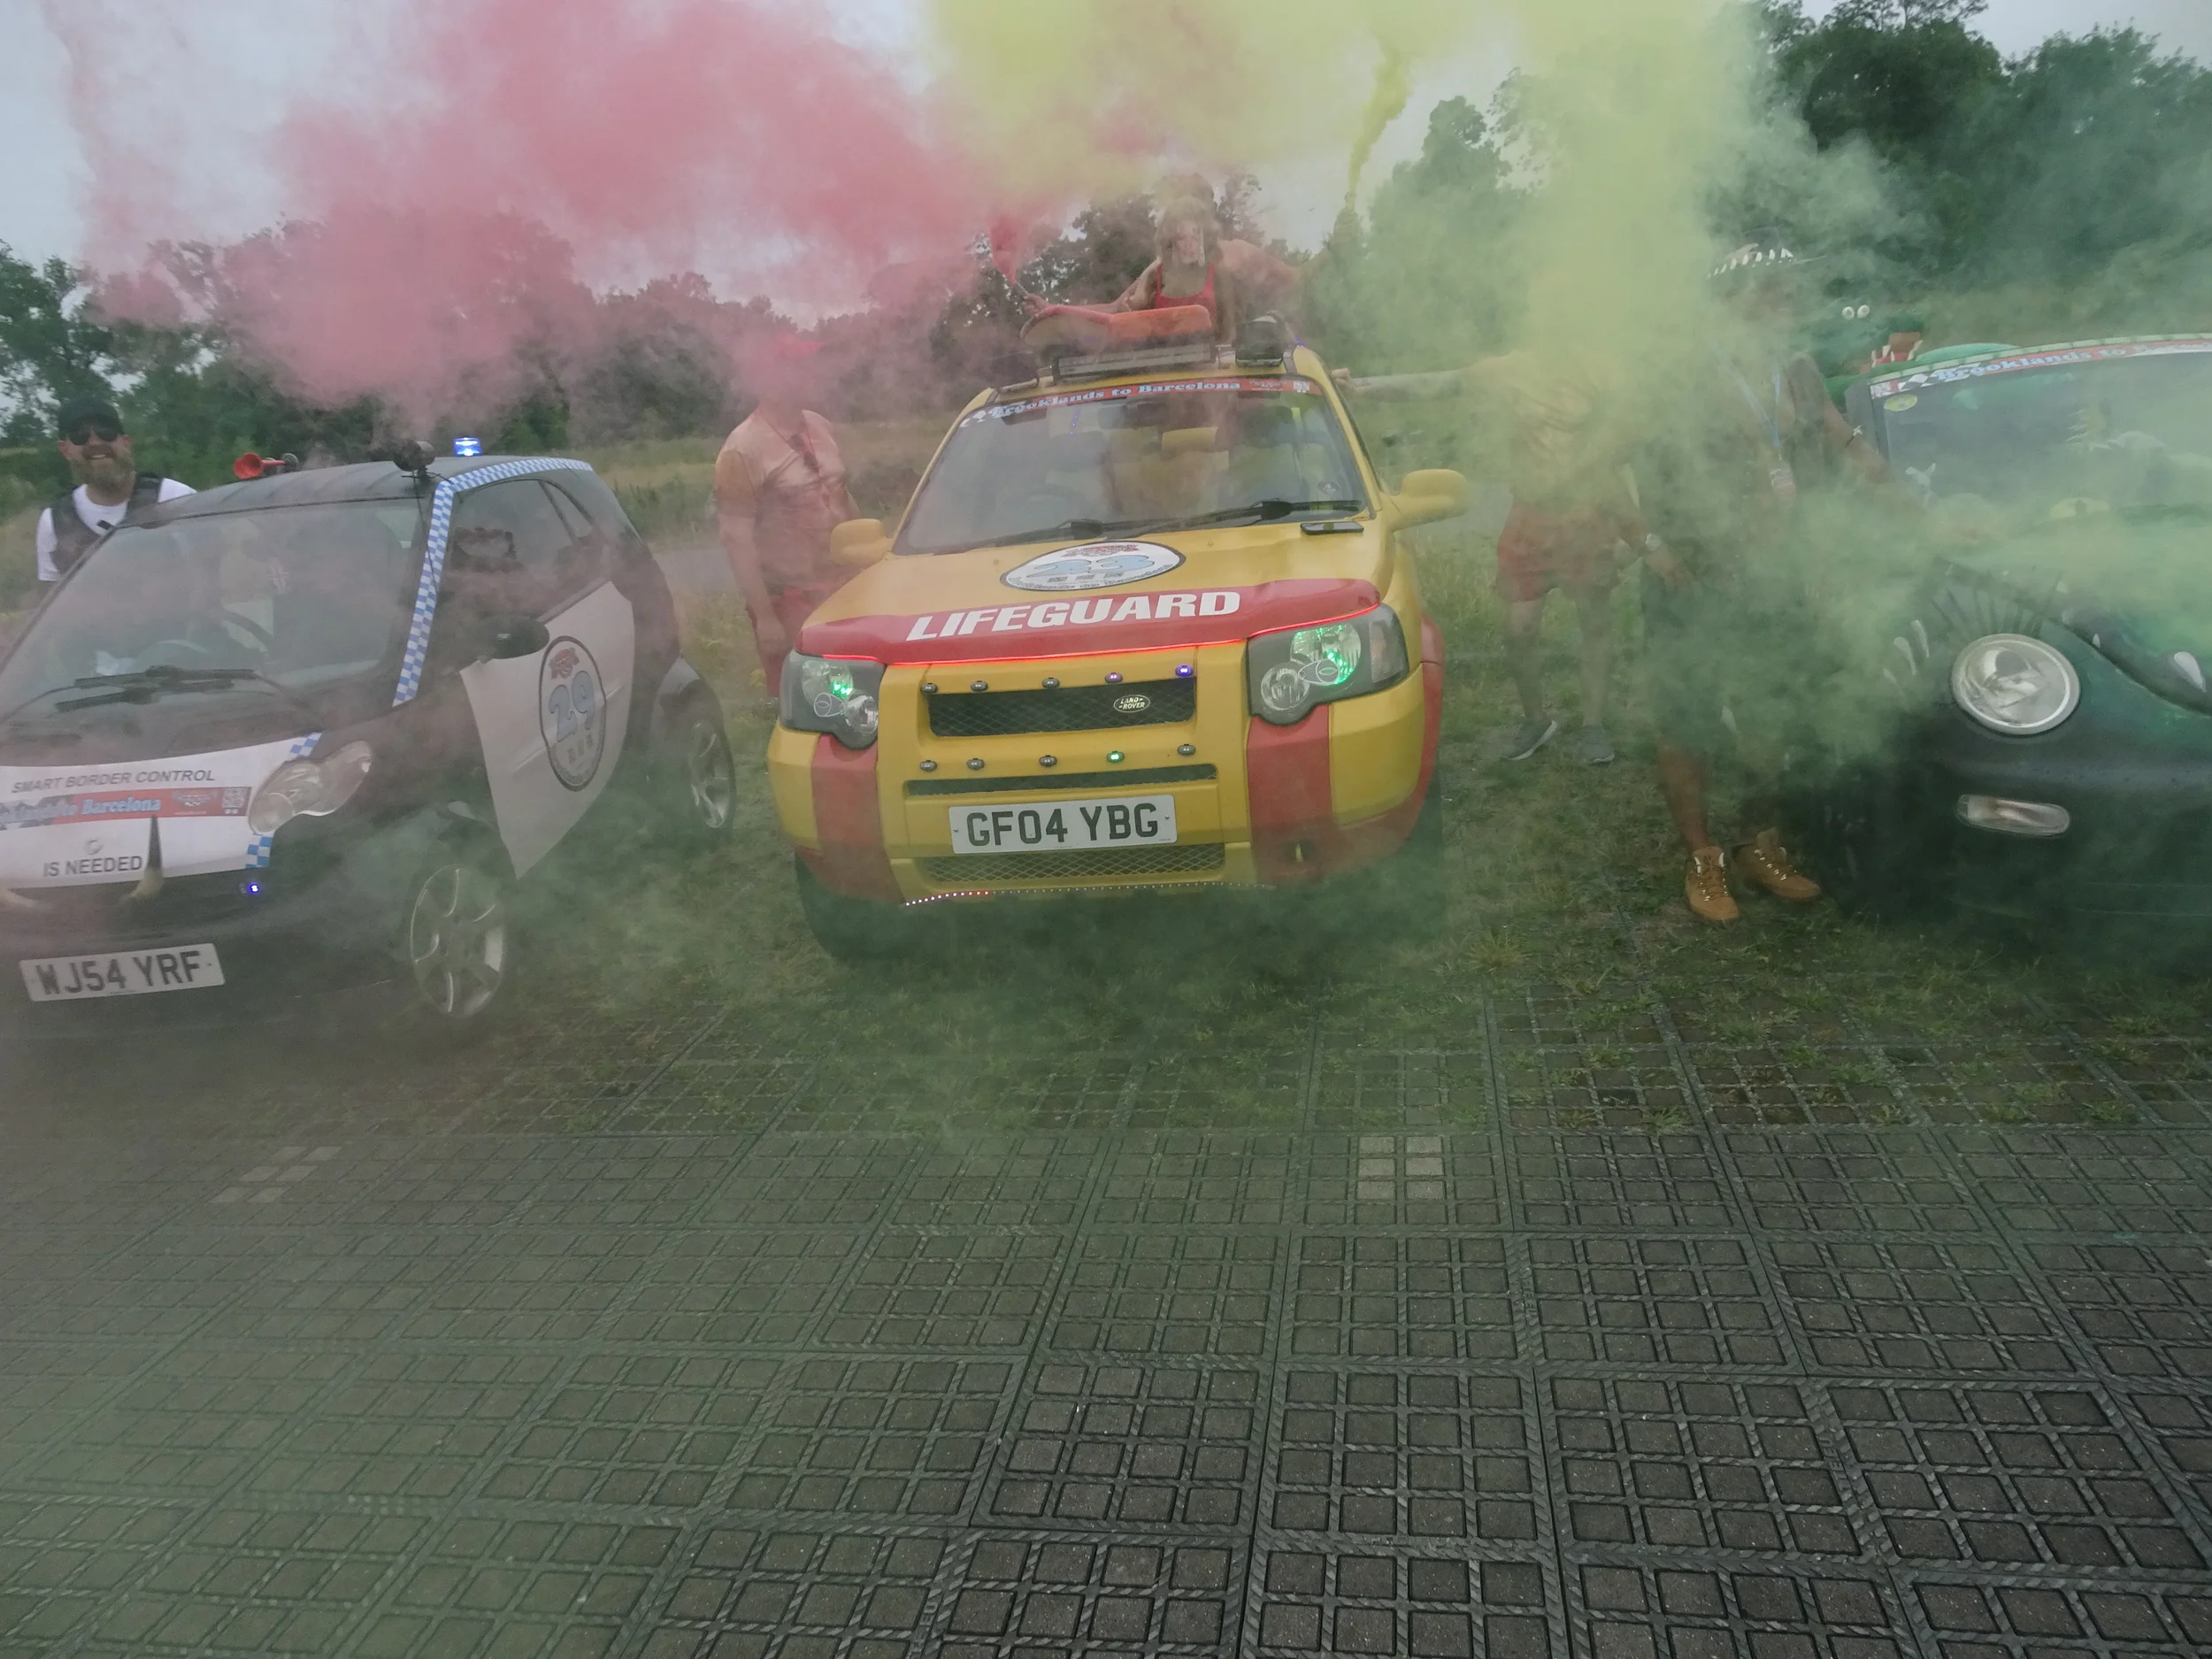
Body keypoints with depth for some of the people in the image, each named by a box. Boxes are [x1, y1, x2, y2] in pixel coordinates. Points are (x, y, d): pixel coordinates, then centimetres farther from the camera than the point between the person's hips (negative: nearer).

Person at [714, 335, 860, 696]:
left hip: (842, 589, 7)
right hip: (788, 603, -7)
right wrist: (764, 615, -19)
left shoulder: (821, 428, 7)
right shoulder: (744, 451, -14)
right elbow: (736, 539, -16)